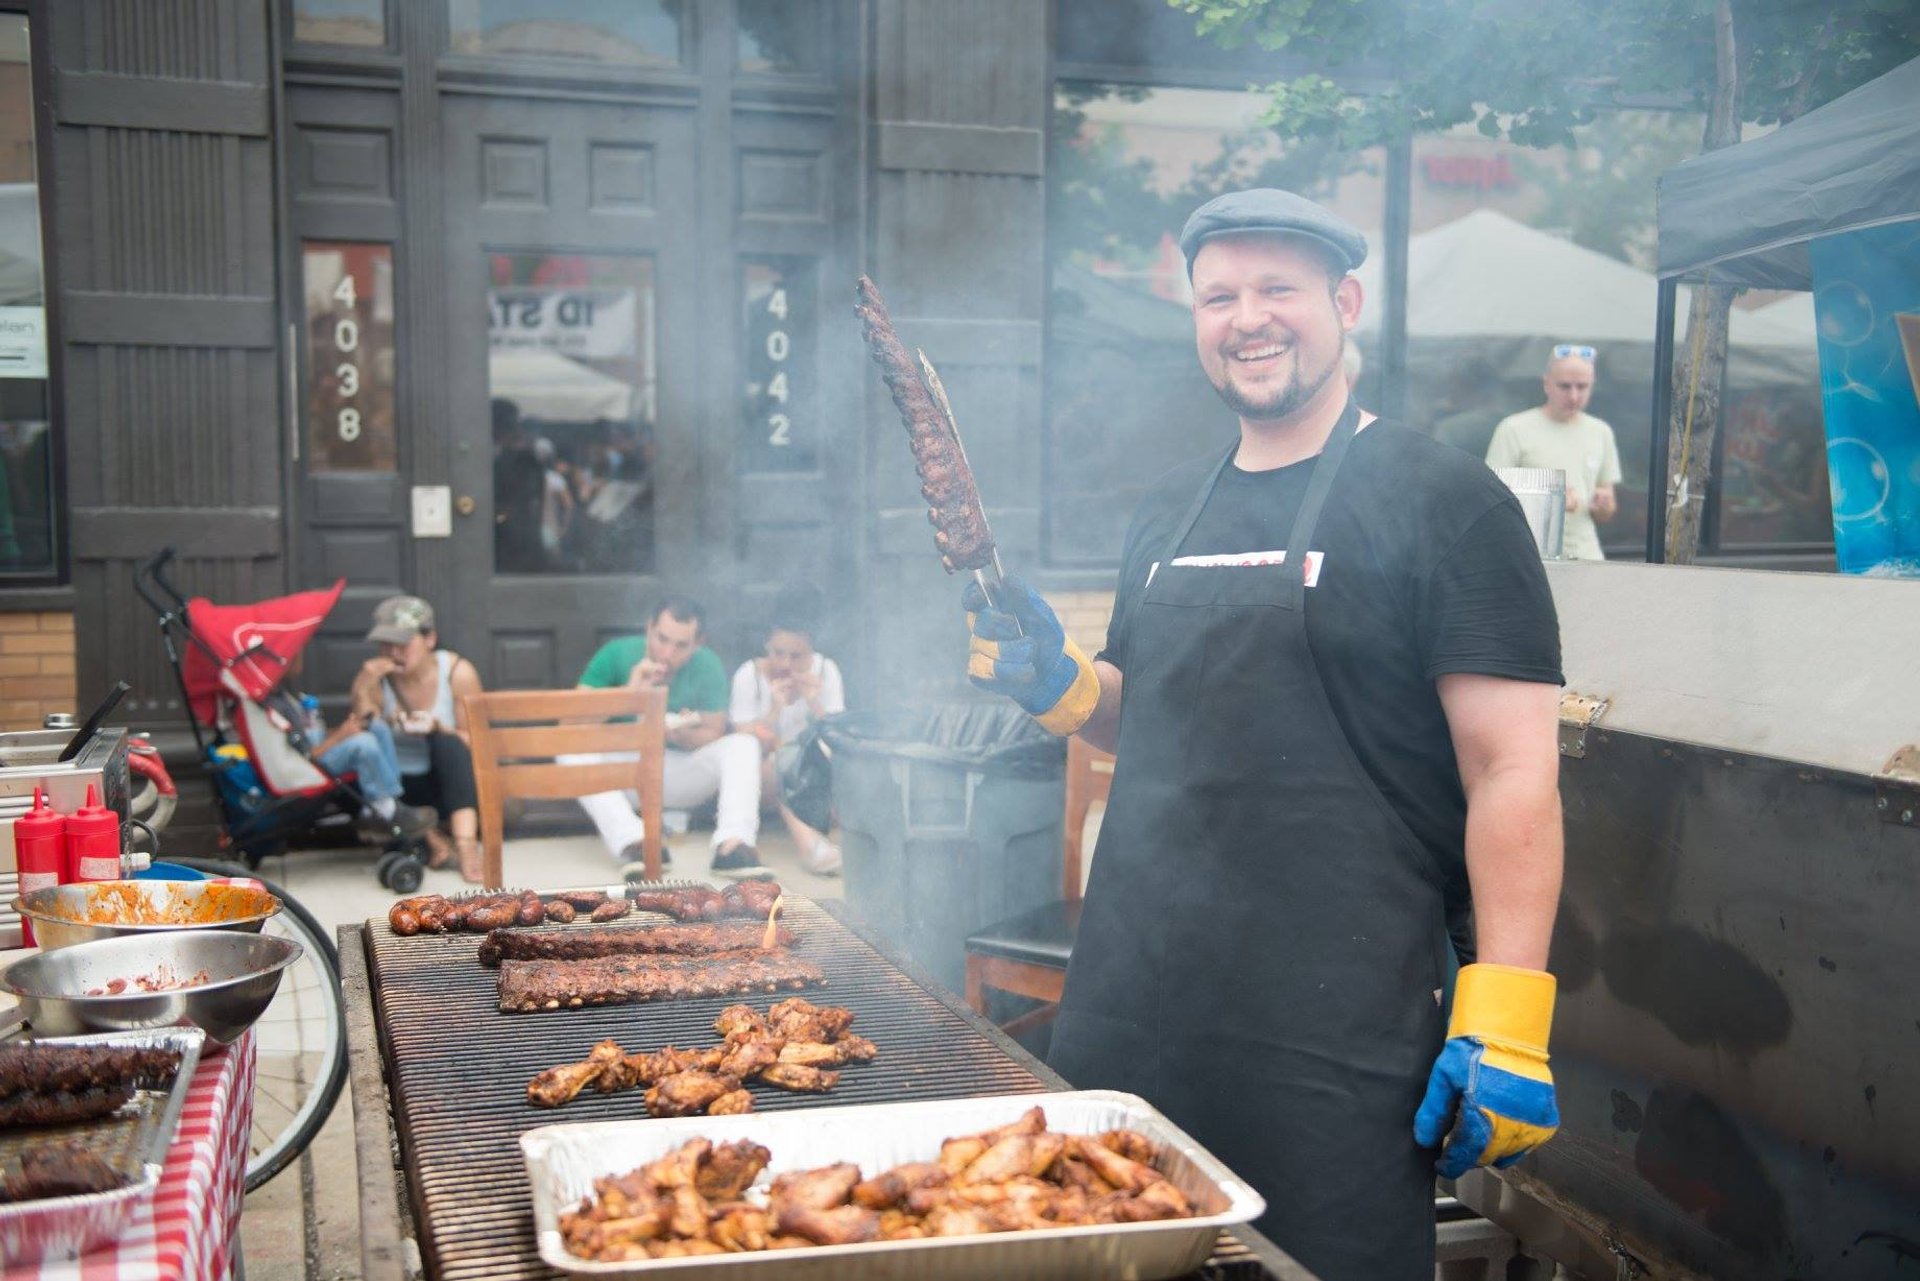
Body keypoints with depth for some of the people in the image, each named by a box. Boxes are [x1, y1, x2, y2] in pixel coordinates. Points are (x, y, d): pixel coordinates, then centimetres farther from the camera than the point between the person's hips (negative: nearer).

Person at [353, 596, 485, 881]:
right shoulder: (375, 679, -8)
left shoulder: (458, 673, -10)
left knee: (447, 742, -33)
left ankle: (466, 843, -42)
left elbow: (476, 744, -6)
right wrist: (362, 693, -27)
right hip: (398, 787, 1)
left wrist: (438, 728, -26)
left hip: (451, 782, 0)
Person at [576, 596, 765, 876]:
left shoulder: (708, 667, -5)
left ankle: (731, 846, -43)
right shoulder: (616, 655, -9)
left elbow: (714, 736, -5)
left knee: (744, 744, -23)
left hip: (681, 772, 1)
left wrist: (681, 734, -27)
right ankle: (635, 842, -50)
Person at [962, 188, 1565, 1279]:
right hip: (1131, 1004, 6)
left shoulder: (1441, 500, -6)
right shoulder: (1172, 512, 14)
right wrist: (1061, 684, 3)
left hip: (1333, 1039, -6)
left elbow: (1514, 766, -12)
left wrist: (1506, 1016, -18)